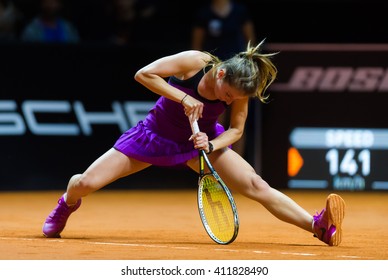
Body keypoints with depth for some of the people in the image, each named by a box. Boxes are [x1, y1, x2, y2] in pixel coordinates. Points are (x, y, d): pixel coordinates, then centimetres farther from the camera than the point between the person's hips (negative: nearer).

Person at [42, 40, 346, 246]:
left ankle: (318, 225, -24)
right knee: (86, 183, -9)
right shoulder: (195, 62, -29)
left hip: (201, 141, 1)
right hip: (156, 133, -1)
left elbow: (235, 130, -7)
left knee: (256, 185, -19)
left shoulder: (239, 91, -20)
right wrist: (183, 97, -34)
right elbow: (144, 74, -26)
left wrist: (211, 145, -27)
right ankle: (67, 204, 28)